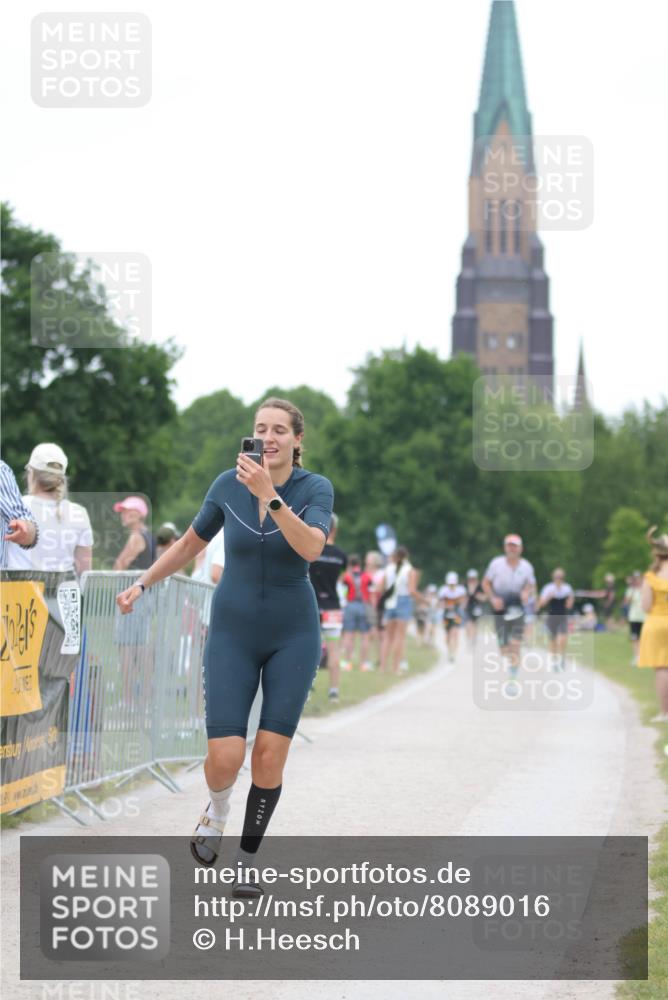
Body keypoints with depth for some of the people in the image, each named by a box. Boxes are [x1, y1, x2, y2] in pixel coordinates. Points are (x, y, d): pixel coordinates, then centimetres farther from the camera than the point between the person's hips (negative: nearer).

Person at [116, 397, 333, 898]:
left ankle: (248, 859, 15)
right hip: (234, 633, 1)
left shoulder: (317, 488, -12)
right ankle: (217, 810, 25)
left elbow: (311, 547, -33)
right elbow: (190, 543, 11)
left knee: (270, 754, -7)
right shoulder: (228, 484, -6)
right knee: (225, 757, -12)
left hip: (293, 635, -1)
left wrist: (268, 494, -43)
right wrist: (142, 584, 10)